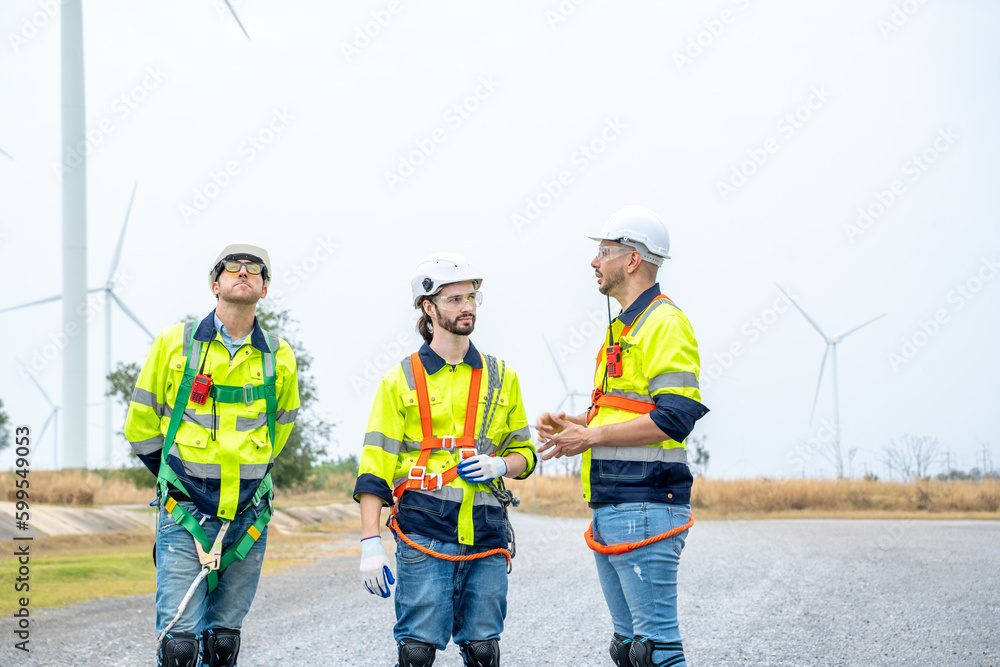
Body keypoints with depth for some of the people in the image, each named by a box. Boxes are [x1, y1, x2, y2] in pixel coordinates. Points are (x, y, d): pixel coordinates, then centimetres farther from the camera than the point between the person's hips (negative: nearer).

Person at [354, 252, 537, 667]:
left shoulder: (501, 378, 14)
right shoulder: (401, 381, 4)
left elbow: (524, 453, 20)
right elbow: (375, 467, 0)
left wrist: (498, 466, -4)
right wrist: (370, 543, -8)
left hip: (487, 532, 3)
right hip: (424, 531, -3)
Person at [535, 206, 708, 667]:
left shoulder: (665, 324, -11)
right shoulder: (624, 327, 21)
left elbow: (674, 418, -20)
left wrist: (591, 437, -16)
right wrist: (571, 424, 10)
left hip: (645, 508, -10)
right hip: (610, 509, 10)